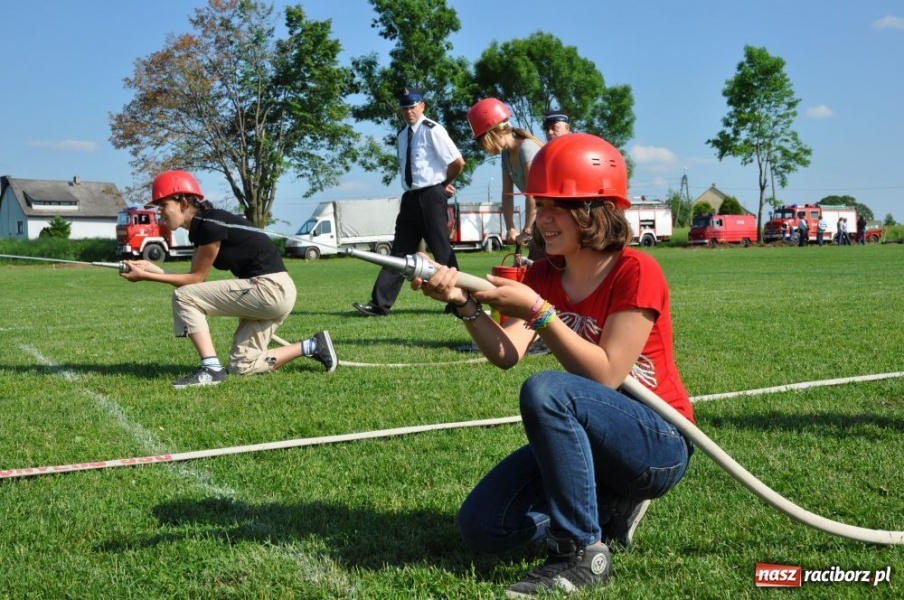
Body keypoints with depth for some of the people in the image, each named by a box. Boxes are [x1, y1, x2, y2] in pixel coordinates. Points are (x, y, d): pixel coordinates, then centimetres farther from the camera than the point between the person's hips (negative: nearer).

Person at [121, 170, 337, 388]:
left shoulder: (210, 225, -16)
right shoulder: (200, 227, 12)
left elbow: (196, 279, -10)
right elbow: (195, 280, 10)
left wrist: (146, 276, -7)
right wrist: (150, 267, 3)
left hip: (270, 288, -10)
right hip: (274, 291, 10)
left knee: (183, 297, -10)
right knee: (242, 366, 13)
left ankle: (211, 369, -15)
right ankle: (312, 346, 17)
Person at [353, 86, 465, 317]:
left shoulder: (432, 130, -10)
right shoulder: (402, 135, 13)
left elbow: (458, 162, -13)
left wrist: (444, 184, 3)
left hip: (431, 196, -7)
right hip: (410, 197, 7)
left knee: (442, 250, -1)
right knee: (400, 250, 5)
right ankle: (380, 304, 5)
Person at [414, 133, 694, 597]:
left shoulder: (636, 272, -18)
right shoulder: (544, 274, 2)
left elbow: (606, 376, -24)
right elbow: (507, 355, -12)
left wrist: (537, 310, -28)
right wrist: (465, 305, -28)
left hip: (659, 444, -7)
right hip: (592, 441, 7)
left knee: (545, 390, -35)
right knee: (481, 527, -7)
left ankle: (582, 552, -21)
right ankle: (610, 509, 11)